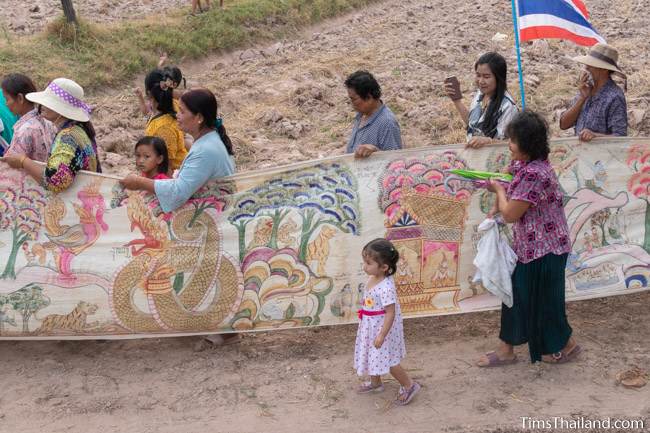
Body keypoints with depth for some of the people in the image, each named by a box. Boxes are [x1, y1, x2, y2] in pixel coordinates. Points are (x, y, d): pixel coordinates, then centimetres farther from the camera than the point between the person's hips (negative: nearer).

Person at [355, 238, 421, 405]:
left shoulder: (386, 288, -32)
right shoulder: (373, 279, -4)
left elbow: (390, 313, -27)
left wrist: (382, 335, -23)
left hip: (383, 328, -9)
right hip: (372, 327, 9)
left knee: (388, 361, 5)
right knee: (374, 356, 24)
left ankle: (409, 385, 23)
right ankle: (375, 383, 44)